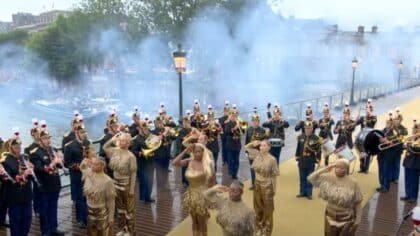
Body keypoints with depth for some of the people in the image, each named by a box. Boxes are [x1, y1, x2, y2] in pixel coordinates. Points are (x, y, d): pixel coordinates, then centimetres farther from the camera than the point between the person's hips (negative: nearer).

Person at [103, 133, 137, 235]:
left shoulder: (130, 156, -19)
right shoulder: (115, 151, -1)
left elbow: (133, 173, -17)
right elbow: (105, 147, 15)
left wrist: (132, 189, -17)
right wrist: (113, 139, -2)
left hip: (126, 184, -6)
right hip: (116, 183, 6)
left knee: (129, 208, 8)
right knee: (119, 207, 18)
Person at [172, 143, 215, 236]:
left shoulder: (207, 163, -14)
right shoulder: (189, 161, -6)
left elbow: (212, 180, -7)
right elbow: (174, 163, -18)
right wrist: (185, 151, -18)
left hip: (202, 195, -3)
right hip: (191, 194, 4)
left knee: (202, 222, 12)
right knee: (195, 221, 19)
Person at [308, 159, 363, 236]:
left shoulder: (353, 183, -14)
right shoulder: (328, 178, -8)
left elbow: (358, 203, -8)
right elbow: (311, 178, -13)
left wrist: (358, 220, -8)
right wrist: (326, 169, -17)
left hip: (347, 219, -3)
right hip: (331, 217, 3)